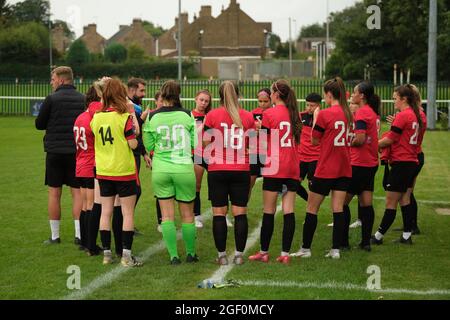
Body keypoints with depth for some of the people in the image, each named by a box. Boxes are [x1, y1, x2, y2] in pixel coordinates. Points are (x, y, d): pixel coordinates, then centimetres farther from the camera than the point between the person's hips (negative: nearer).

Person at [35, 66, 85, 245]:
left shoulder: (52, 99, -8)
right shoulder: (83, 99, 2)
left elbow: (39, 124, -1)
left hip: (55, 151, -2)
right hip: (77, 152, 2)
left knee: (54, 193, 6)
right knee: (77, 192, 6)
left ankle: (55, 236, 10)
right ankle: (79, 235, 3)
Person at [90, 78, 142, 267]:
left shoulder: (96, 118, 1)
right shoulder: (124, 117, -13)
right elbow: (133, 144, -14)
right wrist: (132, 118, -3)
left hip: (103, 172, 5)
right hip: (124, 171, -5)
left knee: (106, 212, 11)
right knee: (128, 212, 2)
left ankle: (106, 253, 15)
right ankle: (126, 255, 0)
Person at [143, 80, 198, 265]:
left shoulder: (152, 118, -3)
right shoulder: (187, 115, -4)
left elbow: (149, 146, 2)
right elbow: (195, 144, 1)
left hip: (161, 169, 1)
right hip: (184, 169, 0)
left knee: (167, 215, 6)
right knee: (187, 214, 11)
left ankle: (173, 256, 4)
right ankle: (191, 253, 21)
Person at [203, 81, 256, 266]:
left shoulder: (212, 116, -3)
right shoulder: (248, 116, 2)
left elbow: (206, 143, -1)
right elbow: (252, 145, 8)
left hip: (217, 171, -1)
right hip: (241, 170, 1)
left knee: (219, 213, 4)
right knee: (240, 213, 5)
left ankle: (222, 255, 4)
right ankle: (239, 254, 4)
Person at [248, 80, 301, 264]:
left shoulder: (270, 114, -7)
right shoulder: (295, 114, 9)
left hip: (274, 168, -5)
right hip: (293, 168, 5)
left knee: (269, 212, 2)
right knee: (289, 211, 2)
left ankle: (264, 252, 9)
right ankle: (285, 254, 1)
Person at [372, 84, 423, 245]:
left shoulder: (402, 116, -14)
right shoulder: (416, 115, 12)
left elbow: (389, 139, -14)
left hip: (401, 163, -9)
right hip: (412, 161, 9)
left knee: (391, 202, -3)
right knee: (405, 200, 12)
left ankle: (378, 236, 2)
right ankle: (407, 235, 13)